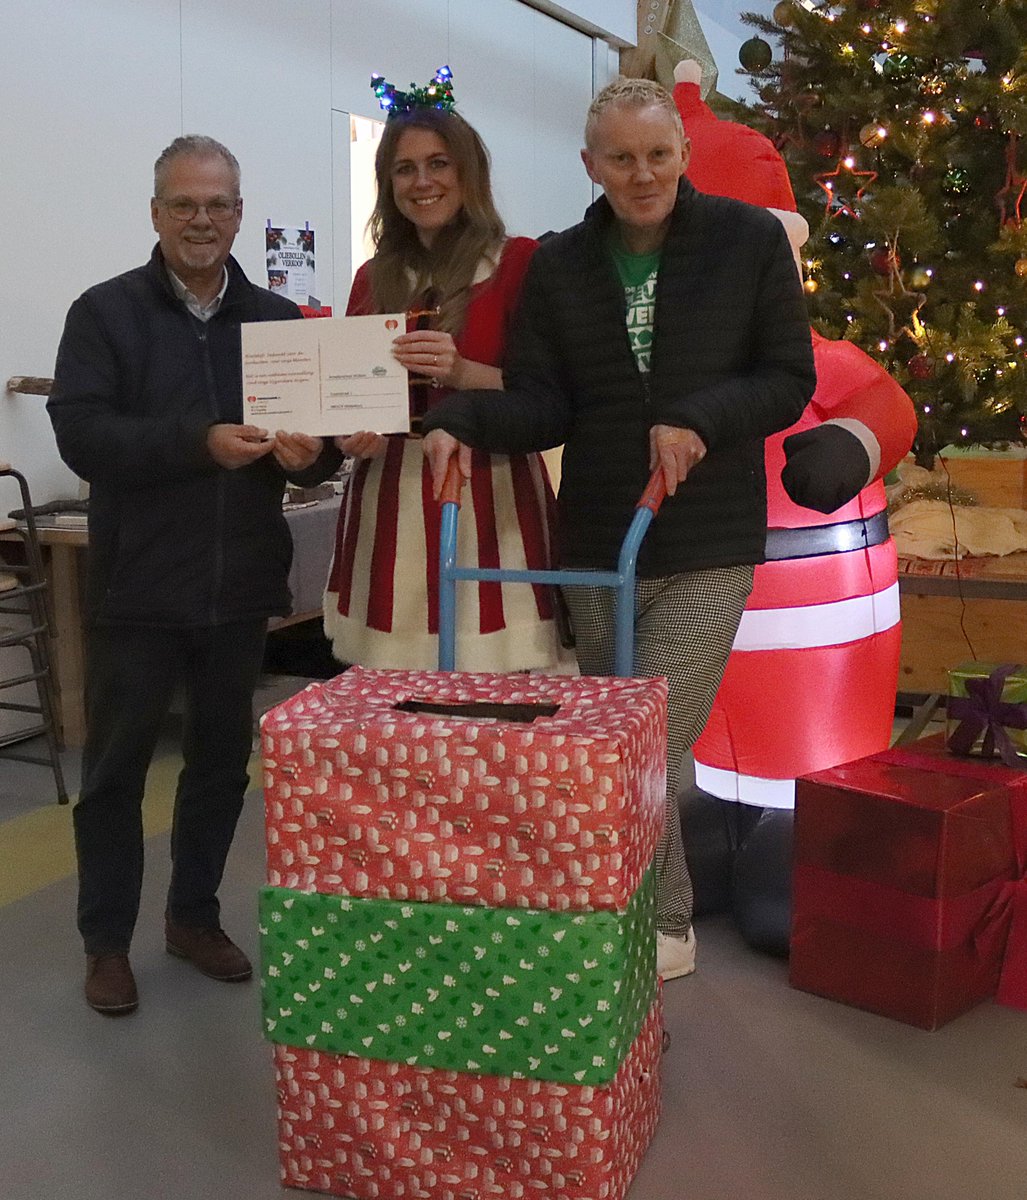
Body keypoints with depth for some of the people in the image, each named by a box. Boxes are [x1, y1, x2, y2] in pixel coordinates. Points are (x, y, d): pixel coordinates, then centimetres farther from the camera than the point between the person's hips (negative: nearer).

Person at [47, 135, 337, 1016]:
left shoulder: (278, 319, 10)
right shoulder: (106, 312, -1)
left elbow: (320, 426, 9)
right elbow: (81, 433, -13)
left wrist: (309, 450, -15)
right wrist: (200, 443, -25)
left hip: (241, 582, 4)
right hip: (138, 583, -3)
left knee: (224, 755, 13)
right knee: (117, 765, 6)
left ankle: (194, 914, 31)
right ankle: (107, 941, 21)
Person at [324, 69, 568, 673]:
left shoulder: (519, 262, 1)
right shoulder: (375, 279, 15)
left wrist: (461, 371, -21)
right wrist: (350, 436, -1)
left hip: (489, 502, -4)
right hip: (390, 508, 4)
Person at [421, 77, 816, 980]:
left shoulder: (750, 240, -2)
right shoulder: (559, 266, 5)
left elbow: (790, 380, -2)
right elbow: (542, 403, 1)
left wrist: (700, 417, -19)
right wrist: (462, 420, -19)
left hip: (708, 546, -3)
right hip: (595, 544, 4)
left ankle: (652, 925, 10)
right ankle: (665, 924, 31)